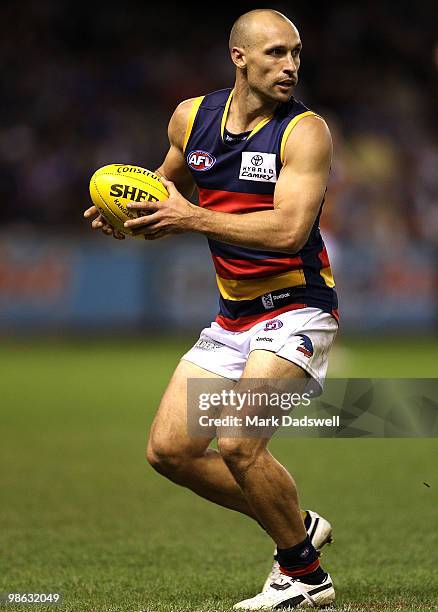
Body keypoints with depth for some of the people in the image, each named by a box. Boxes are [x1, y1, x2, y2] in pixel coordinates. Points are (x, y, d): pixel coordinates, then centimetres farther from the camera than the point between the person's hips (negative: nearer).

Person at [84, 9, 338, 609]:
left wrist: (194, 218, -24)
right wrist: (129, 216, 3)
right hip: (234, 315, 7)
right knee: (169, 450, 3)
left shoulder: (305, 131, -14)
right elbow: (169, 184, 25)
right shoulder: (191, 117, 4)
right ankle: (299, 526, 19)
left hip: (297, 310, -7)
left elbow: (289, 228, -26)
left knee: (238, 444, -22)